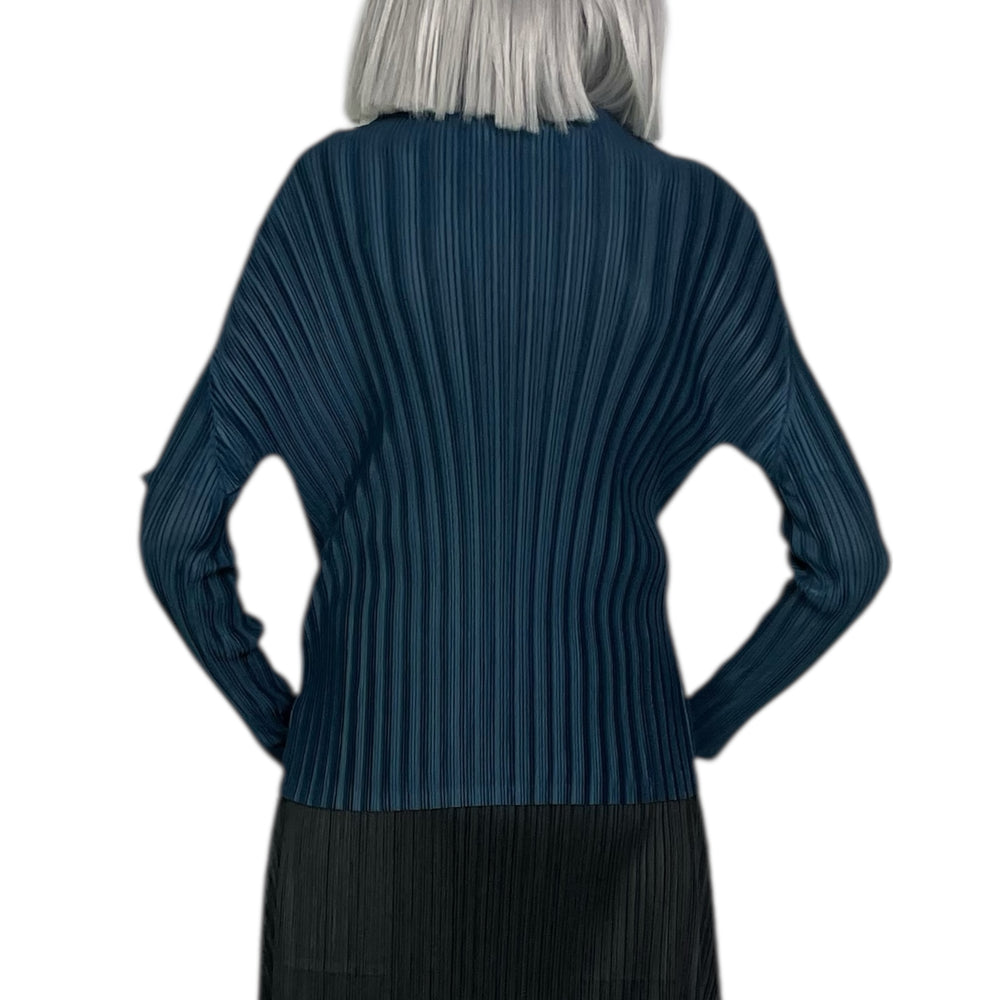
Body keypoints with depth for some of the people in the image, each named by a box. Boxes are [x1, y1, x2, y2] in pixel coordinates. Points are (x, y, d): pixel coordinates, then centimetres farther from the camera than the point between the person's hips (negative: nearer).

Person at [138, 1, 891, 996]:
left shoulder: (336, 191, -6)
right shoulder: (698, 217, -3)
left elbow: (178, 526, -8)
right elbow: (846, 552, -3)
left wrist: (282, 727, 8)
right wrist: (695, 726, 10)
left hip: (378, 815, 0)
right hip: (614, 822, 1)